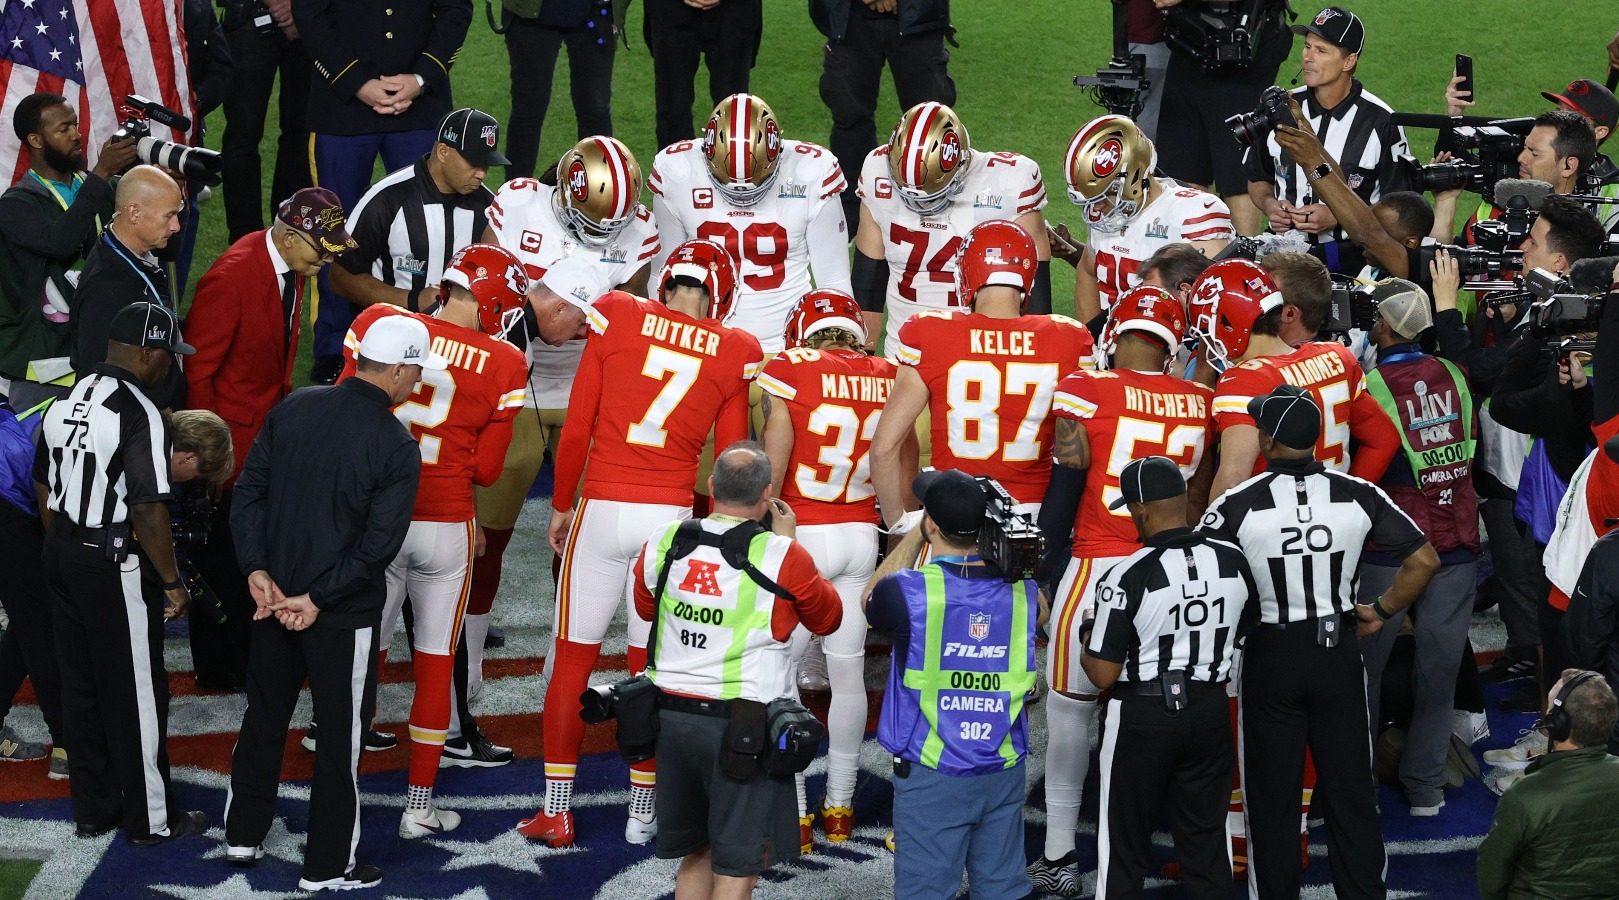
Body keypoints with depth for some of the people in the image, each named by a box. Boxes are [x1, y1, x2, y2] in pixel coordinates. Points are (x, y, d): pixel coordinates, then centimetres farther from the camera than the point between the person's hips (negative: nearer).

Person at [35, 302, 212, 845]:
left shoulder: (64, 403, 5)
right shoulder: (139, 415, -20)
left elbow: (44, 489, 14)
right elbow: (148, 514, -22)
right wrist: (172, 584, -11)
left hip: (62, 555, 8)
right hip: (116, 566, -8)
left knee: (80, 685, 15)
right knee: (136, 694, 3)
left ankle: (93, 809, 24)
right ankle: (151, 818, 11)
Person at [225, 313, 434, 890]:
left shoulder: (294, 409, -2)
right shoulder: (396, 447, -16)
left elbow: (249, 492, -2)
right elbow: (378, 544, -18)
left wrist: (257, 570, -5)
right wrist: (318, 600, -14)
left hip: (273, 598, 5)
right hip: (344, 615, -5)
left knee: (264, 716, 20)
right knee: (340, 734, 7)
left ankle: (243, 836, 32)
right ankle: (327, 866, 14)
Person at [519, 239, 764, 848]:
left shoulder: (617, 318, -1)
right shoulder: (735, 354, 2)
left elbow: (576, 429, 1)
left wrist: (562, 505, 13)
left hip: (601, 510, -1)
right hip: (672, 517, 1)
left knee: (572, 660, 9)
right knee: (651, 670, 12)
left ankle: (555, 809, 12)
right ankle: (643, 811, 17)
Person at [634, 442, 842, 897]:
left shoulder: (665, 542, 0)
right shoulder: (783, 557, -12)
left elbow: (645, 607, 20)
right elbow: (828, 619, 5)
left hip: (671, 717, 5)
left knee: (697, 855, 19)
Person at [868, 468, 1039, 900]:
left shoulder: (908, 590, -15)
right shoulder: (1021, 591, -3)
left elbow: (869, 605, 9)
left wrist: (910, 538, 17)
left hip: (931, 775, -4)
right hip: (1004, 773, 4)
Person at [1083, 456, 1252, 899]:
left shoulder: (1127, 576, -19)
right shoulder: (1233, 561, -6)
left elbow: (1103, 675, -16)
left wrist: (1087, 643, 5)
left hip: (1141, 716, -4)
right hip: (1210, 711, 4)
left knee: (1123, 845, 8)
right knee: (1206, 839, 12)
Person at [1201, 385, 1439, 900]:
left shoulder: (1237, 506, -14)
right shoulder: (1358, 496, -6)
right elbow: (1424, 560, -4)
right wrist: (1381, 611, 8)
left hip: (1269, 660, -2)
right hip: (1339, 656, 2)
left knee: (1273, 799, 8)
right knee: (1351, 790, 11)